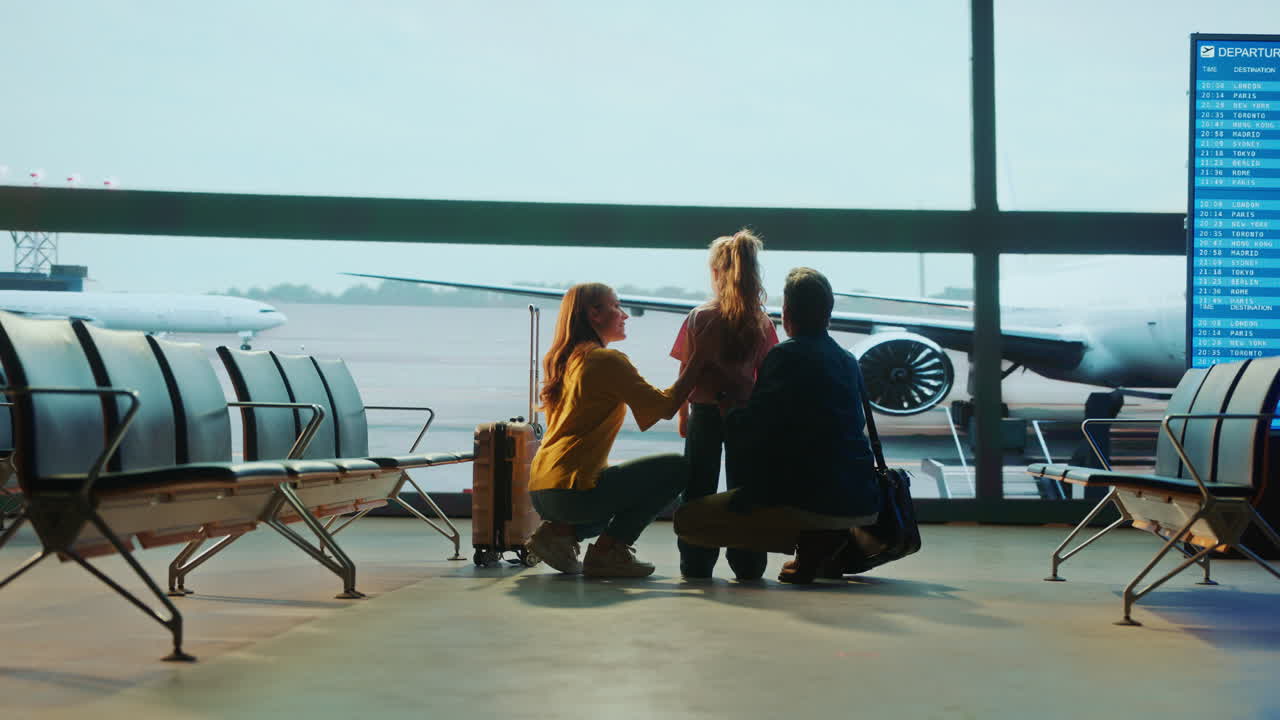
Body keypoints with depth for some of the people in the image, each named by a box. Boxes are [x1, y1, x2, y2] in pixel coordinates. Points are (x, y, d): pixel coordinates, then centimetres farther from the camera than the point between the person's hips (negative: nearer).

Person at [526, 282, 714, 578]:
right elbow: (665, 405, -8)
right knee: (676, 468, -2)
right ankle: (608, 549, -2)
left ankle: (560, 531, 9)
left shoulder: (562, 362, 17)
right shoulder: (607, 360, -9)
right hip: (572, 489, -9)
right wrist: (699, 357, -1)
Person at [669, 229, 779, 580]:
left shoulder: (698, 317, -6)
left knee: (699, 489, 8)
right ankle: (747, 562, 11)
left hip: (705, 413, -1)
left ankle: (696, 562, 9)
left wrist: (683, 415, 7)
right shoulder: (761, 322, -2)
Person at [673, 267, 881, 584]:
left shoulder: (786, 356, -10)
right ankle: (828, 540, 11)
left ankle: (808, 540, -8)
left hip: (812, 500, -8)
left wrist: (727, 411, 10)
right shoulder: (849, 362, 12)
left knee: (686, 520, 0)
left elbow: (750, 429, -13)